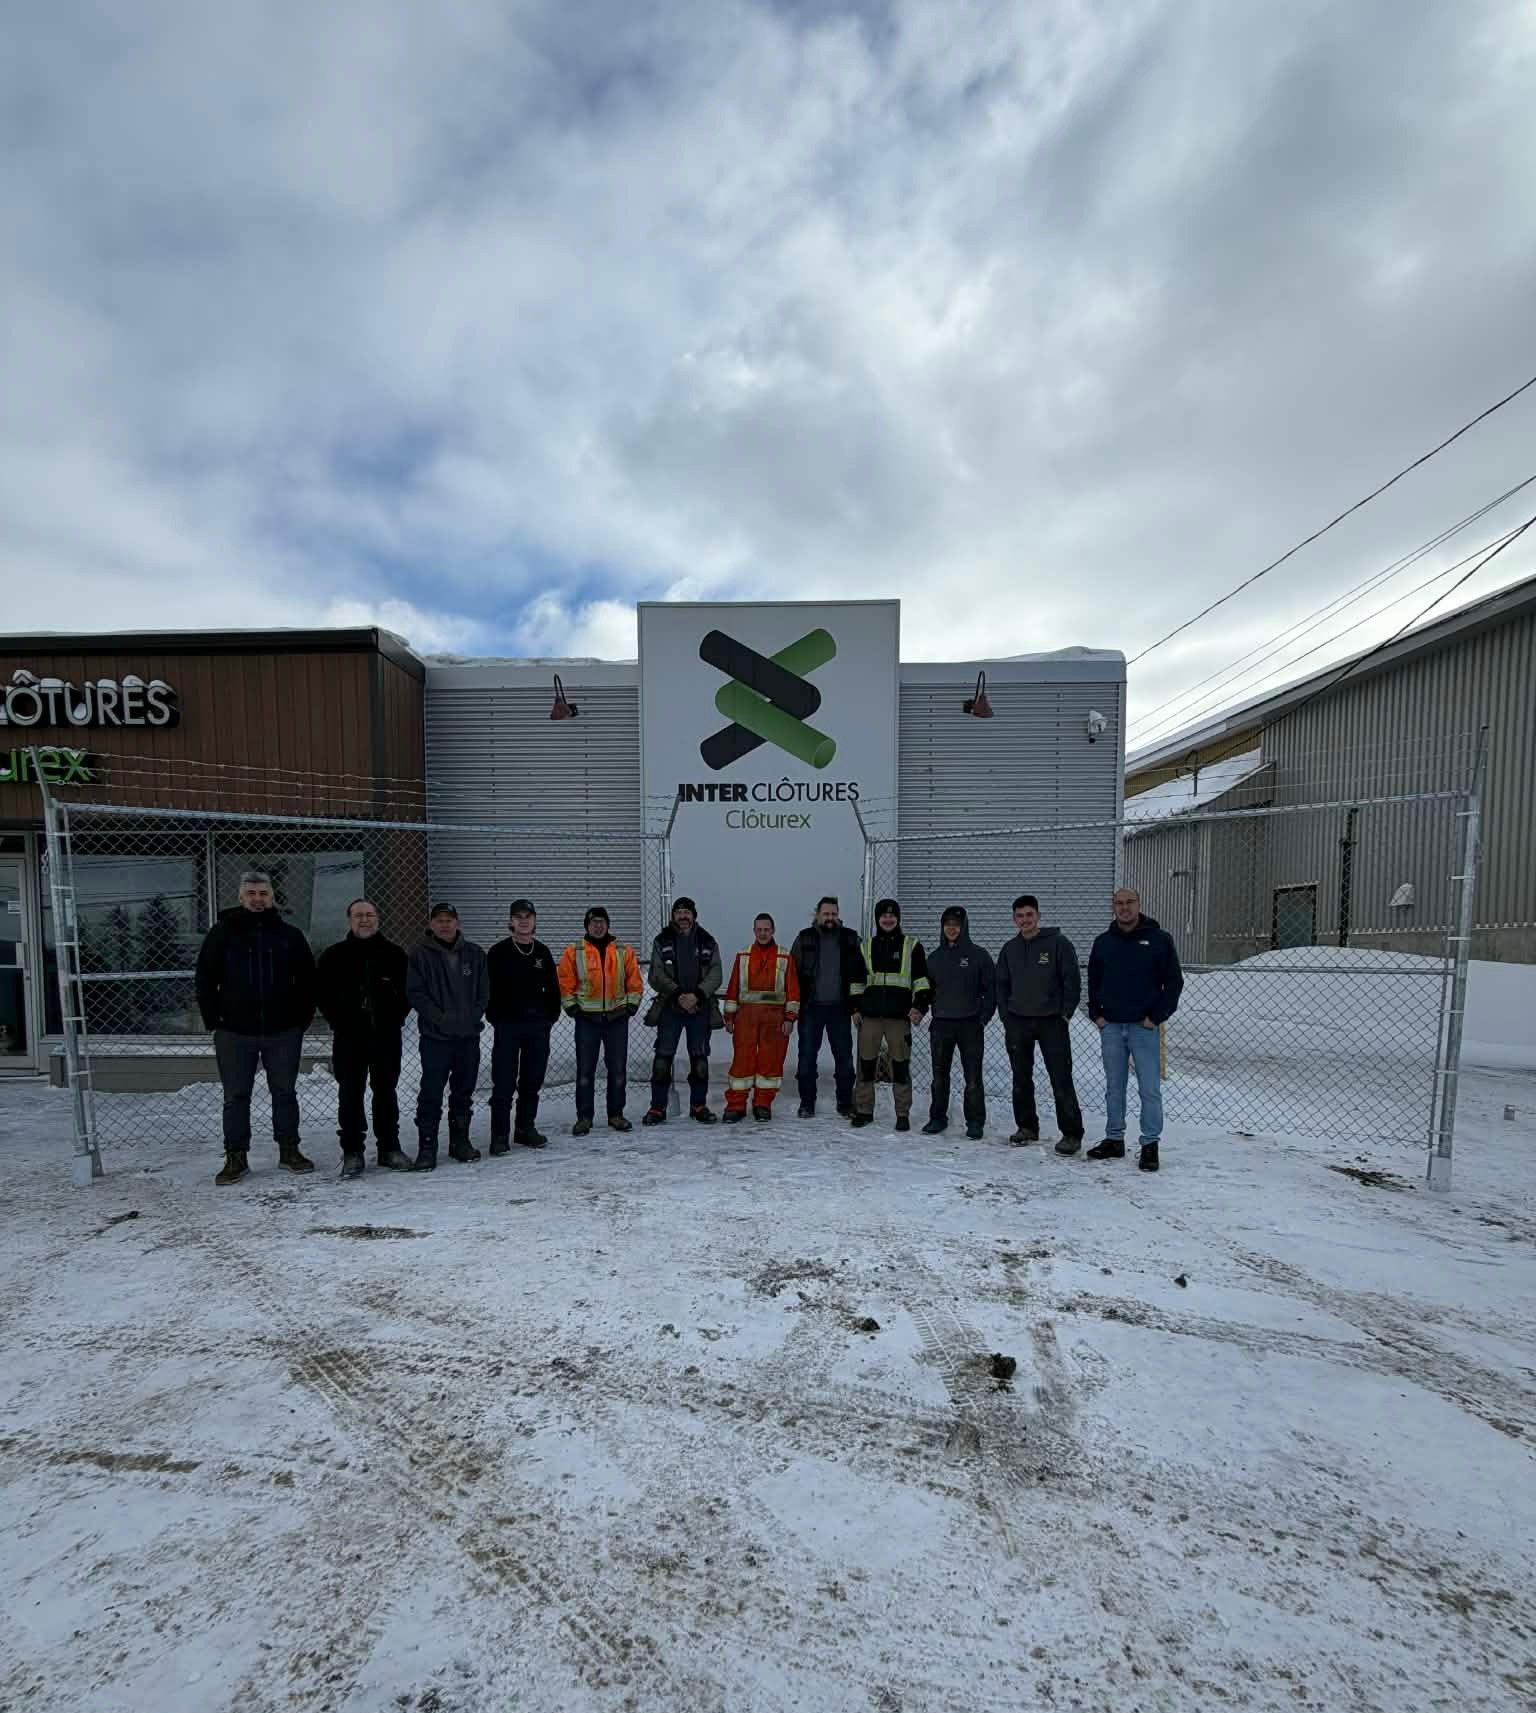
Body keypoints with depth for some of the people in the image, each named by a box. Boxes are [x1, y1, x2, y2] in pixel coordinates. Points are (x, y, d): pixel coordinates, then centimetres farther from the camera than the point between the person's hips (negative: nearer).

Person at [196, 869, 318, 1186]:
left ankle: (289, 1150, 21)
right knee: (235, 1096, 7)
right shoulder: (222, 933, 1)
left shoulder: (289, 935, 4)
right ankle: (236, 1157, 19)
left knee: (285, 1092, 10)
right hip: (234, 1032, -1)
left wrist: (302, 1018, 2)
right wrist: (214, 1019, -4)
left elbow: (307, 978, 8)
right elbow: (205, 978, 3)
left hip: (283, 1032, 1)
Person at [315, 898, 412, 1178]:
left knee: (386, 1092, 9)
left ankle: (389, 1148, 18)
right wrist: (338, 1021, -3)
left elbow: (408, 990, 8)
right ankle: (352, 1152, 13)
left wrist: (396, 1018, -2)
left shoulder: (394, 954, 4)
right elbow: (322, 992, 5)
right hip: (349, 1037, -1)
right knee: (350, 1094, 2)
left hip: (386, 1035, 1)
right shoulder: (334, 955, 2)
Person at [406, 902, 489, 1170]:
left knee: (464, 1092, 12)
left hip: (469, 1034, 4)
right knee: (431, 1093, -2)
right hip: (436, 1036, -3)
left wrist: (474, 1016, -4)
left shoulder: (474, 954, 7)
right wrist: (440, 1018, -14)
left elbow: (484, 991, 10)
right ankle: (427, 1147, 8)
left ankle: (460, 1141, 24)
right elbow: (415, 993, -7)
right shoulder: (420, 954, -2)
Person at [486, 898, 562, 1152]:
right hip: (507, 1025, -4)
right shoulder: (499, 952, -1)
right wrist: (494, 1017, -5)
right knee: (503, 1083, -3)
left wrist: (551, 1016, 6)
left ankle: (526, 1129, 22)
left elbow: (553, 988, 13)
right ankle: (500, 1135, 4)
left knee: (532, 1081, 10)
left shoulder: (543, 952, 10)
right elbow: (489, 989, -1)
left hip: (538, 1026, 4)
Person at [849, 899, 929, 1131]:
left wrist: (920, 1006, -9)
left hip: (899, 1015, -2)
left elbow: (921, 980, 2)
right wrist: (856, 1008, 9)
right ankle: (864, 1110, 16)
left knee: (901, 1064, 1)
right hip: (870, 1014, 3)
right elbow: (857, 981, 17)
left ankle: (903, 1114, 11)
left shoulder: (912, 946, 5)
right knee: (866, 1063, 5)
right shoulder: (867, 946, 13)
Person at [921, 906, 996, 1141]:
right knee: (939, 1075, 9)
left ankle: (975, 1122, 10)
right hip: (940, 1024, 3)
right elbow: (927, 989, 16)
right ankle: (937, 1118, 19)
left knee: (972, 1077, 1)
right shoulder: (934, 957, 10)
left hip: (970, 1024, -3)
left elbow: (991, 989, -1)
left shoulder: (979, 955, -1)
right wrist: (924, 1012, 5)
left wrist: (984, 1017, -7)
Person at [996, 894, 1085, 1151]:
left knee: (1061, 1080, -3)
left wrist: (1065, 1014, -8)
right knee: (1021, 1080, 11)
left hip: (1051, 1022, -4)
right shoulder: (1009, 949, 9)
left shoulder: (1058, 943, -5)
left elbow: (1072, 980, -5)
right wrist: (1006, 1016, 7)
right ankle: (1026, 1127, 24)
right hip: (1017, 1023, 5)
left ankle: (1072, 1134, 7)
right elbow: (1001, 985, 15)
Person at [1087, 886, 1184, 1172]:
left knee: (1150, 1089, -1)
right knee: (1114, 1088, 11)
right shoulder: (1103, 942, 8)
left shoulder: (1159, 939, -3)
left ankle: (1150, 1145, 10)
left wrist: (1157, 1016, -8)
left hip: (1144, 1027, -3)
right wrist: (1096, 1014, 6)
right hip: (1110, 1027, 4)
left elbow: (1174, 981, -2)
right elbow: (1093, 981, 16)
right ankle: (1114, 1140, 21)